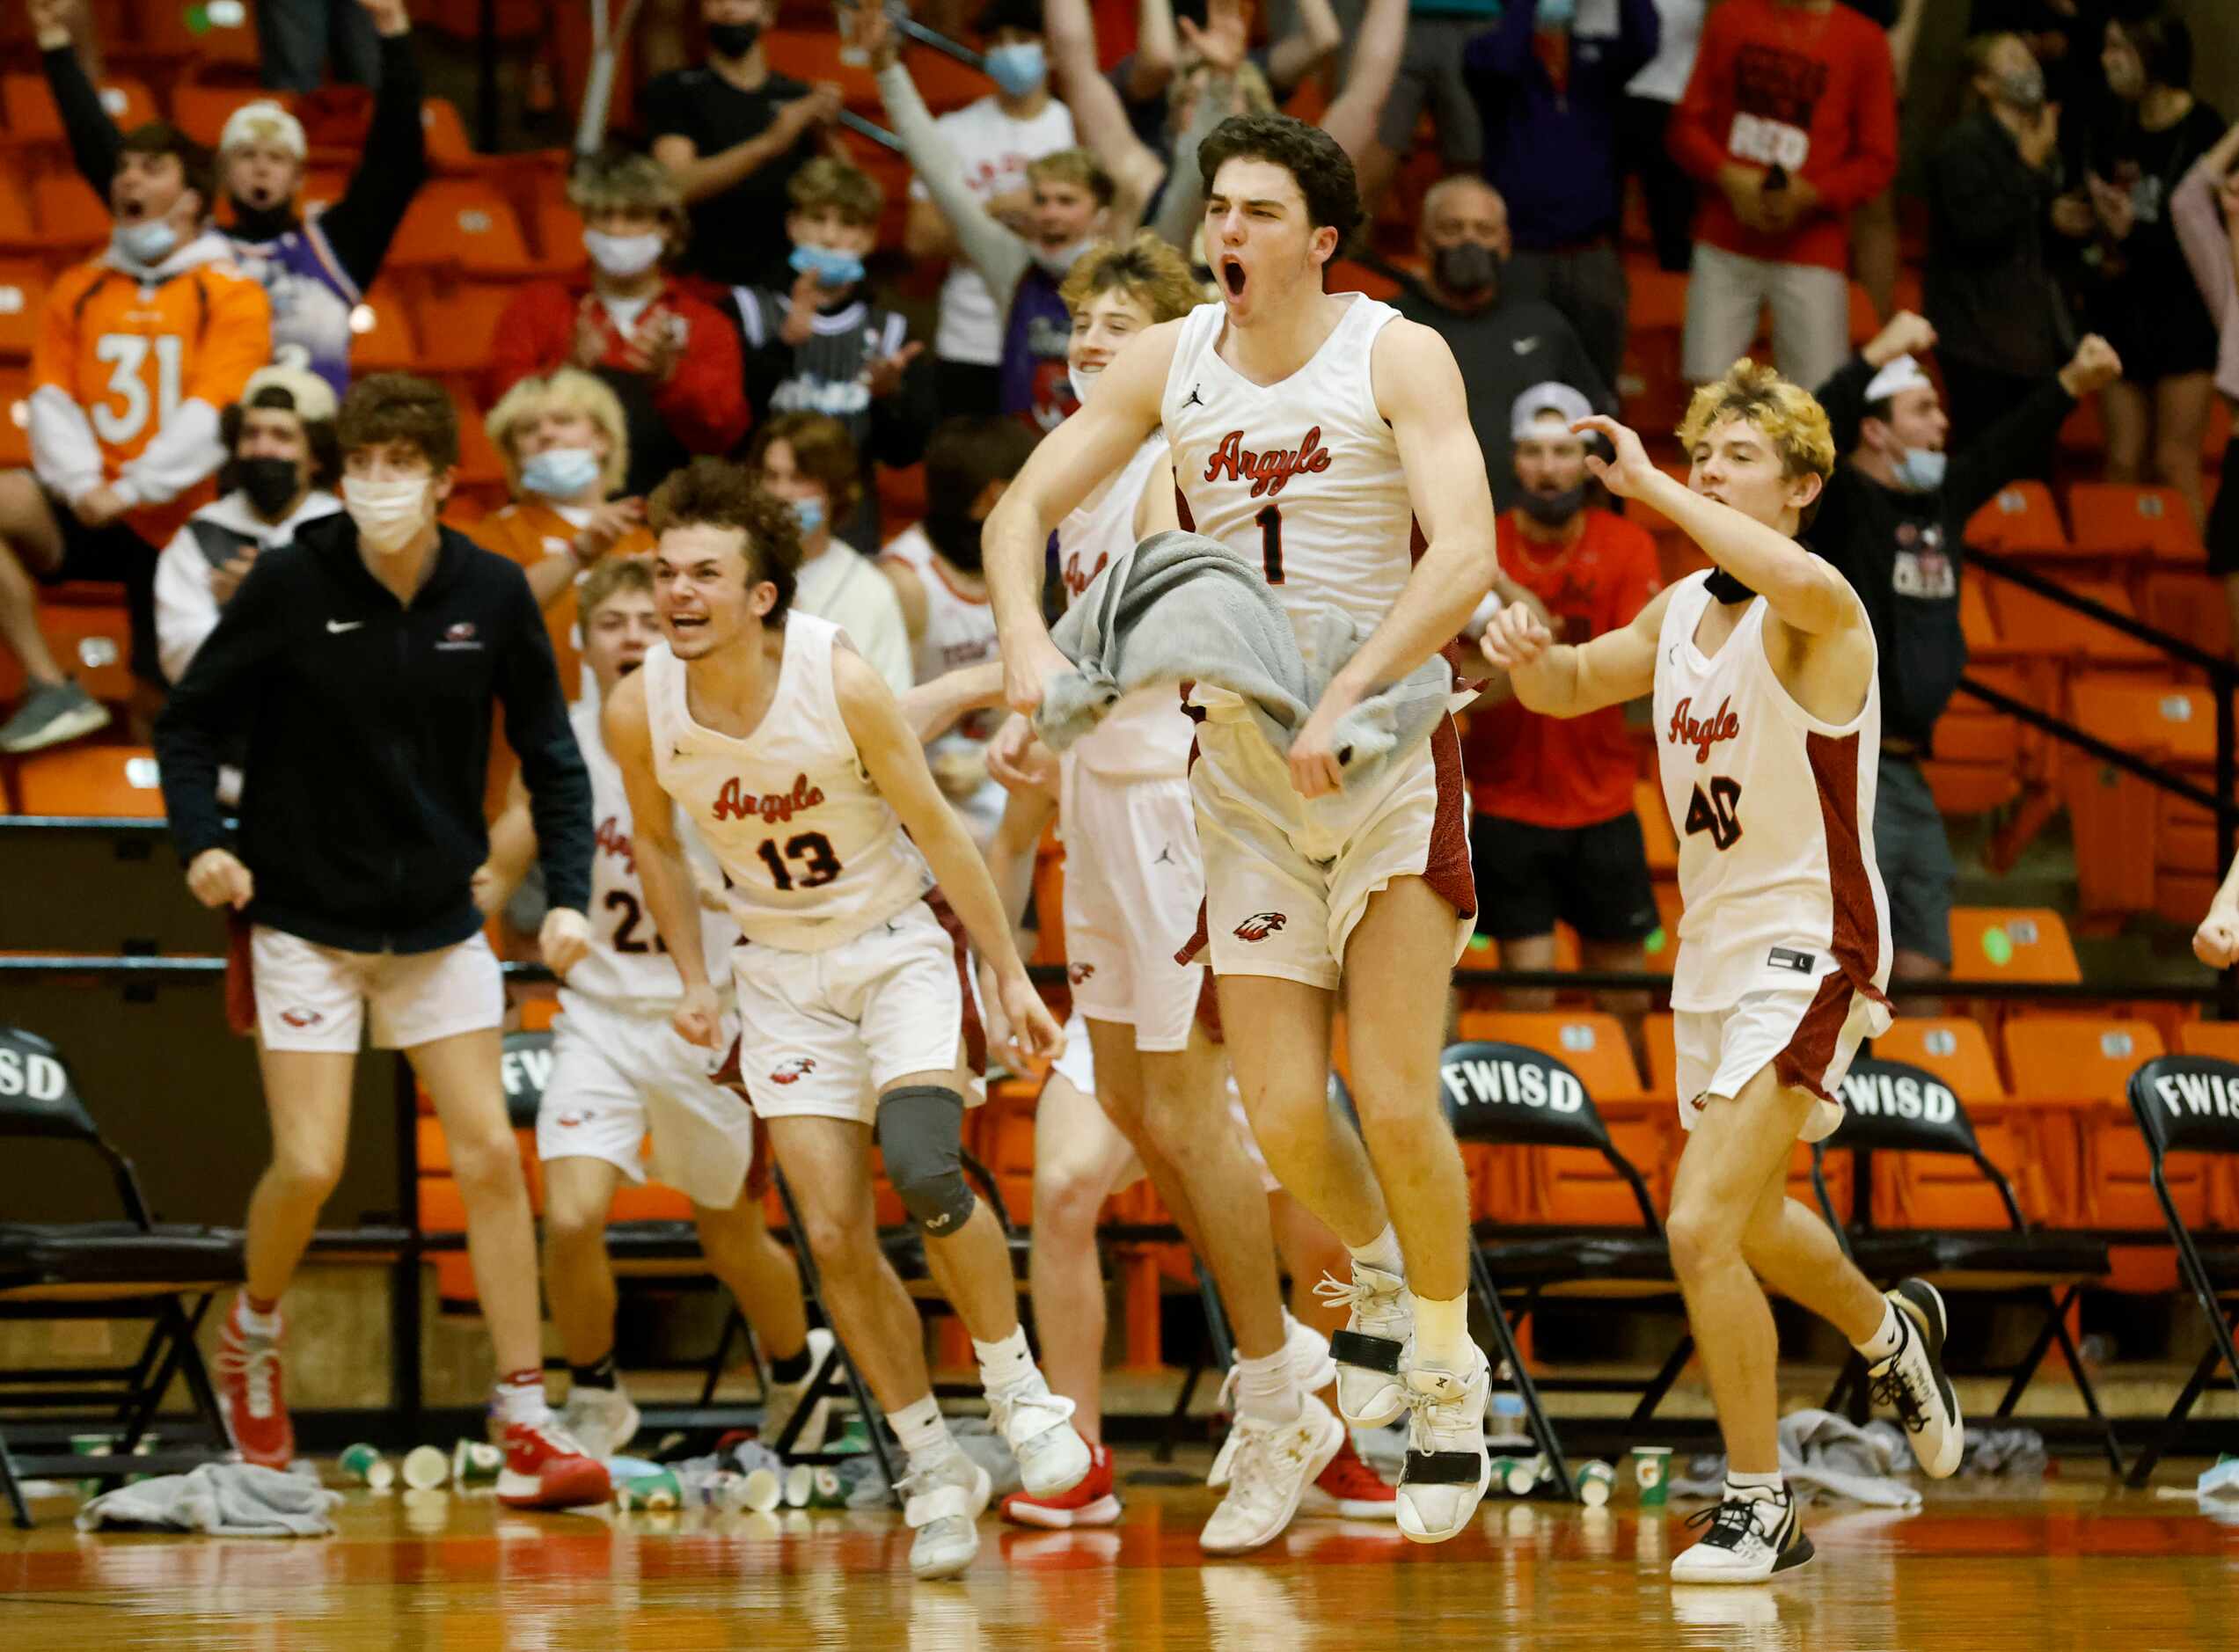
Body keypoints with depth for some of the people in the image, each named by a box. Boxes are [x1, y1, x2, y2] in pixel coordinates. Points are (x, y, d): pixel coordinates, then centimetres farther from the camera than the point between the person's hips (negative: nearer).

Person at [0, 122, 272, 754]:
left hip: (178, 526, -3)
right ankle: (52, 693, -22)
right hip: (87, 512, 3)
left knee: (164, 694, -5)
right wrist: (82, 483, -16)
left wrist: (132, 489, -21)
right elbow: (53, 400, 3)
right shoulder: (79, 290, 11)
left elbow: (213, 413, -13)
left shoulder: (232, 295, -2)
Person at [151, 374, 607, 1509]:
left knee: (489, 1155, -5)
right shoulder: (291, 584, -12)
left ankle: (524, 1419, 1)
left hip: (438, 922, 2)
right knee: (308, 1168, -9)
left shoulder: (491, 594, -6)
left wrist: (568, 894, -9)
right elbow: (190, 721, -4)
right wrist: (202, 838, -20)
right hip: (306, 916, -2)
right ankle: (252, 1336, 23)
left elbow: (550, 754, 2)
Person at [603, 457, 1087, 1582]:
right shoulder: (639, 709, -13)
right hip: (783, 971, 3)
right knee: (832, 1234, -6)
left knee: (924, 1173, -26)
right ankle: (933, 1469, 10)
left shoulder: (841, 683, -22)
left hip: (900, 945, -3)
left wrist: (1012, 977, -9)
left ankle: (1018, 1388, -3)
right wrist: (694, 978, 3)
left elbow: (938, 831, -12)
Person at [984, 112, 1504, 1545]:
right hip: (1242, 767, 4)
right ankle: (1380, 1271, 30)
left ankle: (1449, 1373, 9)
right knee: (1285, 1118, -2)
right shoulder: (1171, 363, 3)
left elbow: (1465, 556, -22)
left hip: (1390, 754, -4)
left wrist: (1346, 700, -31)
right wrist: (1028, 637, -15)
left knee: (1395, 1100, -11)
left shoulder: (1397, 358, -10)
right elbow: (1025, 508, 5)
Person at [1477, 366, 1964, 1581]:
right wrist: (1528, 653, -2)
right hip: (1712, 947, 9)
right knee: (1749, 1223, 26)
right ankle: (1888, 1334, 55)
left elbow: (1801, 582, -43)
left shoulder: (1818, 620, -18)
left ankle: (1759, 1507, -6)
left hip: (1808, 953, -9)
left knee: (1703, 1227, -20)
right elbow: (1572, 687, 22)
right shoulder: (1680, 613, 7)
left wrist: (1644, 481, -37)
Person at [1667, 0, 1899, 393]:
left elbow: (1877, 161, 1)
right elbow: (1687, 124, 8)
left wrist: (1811, 195, -17)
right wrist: (1728, 177, -11)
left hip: (1810, 254, -2)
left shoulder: (1864, 41, 1)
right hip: (1724, 246, 2)